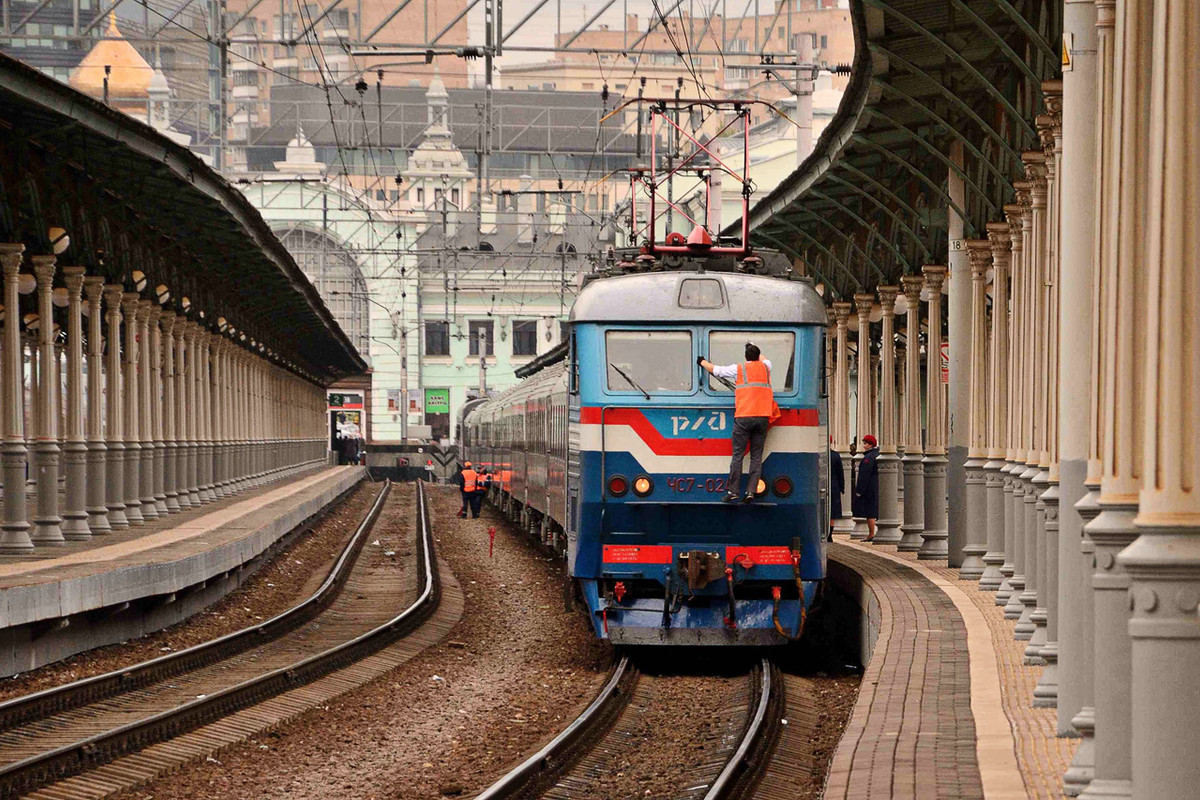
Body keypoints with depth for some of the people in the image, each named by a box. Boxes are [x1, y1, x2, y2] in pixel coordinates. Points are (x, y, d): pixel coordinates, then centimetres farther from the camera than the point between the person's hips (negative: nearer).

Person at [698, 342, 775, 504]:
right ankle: (751, 491, -4)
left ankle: (733, 491, -3)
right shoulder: (765, 367, 15)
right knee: (756, 456, 3)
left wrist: (702, 362, 34)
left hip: (743, 418, -3)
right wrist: (753, 347, 58)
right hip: (763, 417, 3)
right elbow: (763, 360, 41)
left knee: (737, 455, 0)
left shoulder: (738, 369, 5)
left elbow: (714, 369, 14)